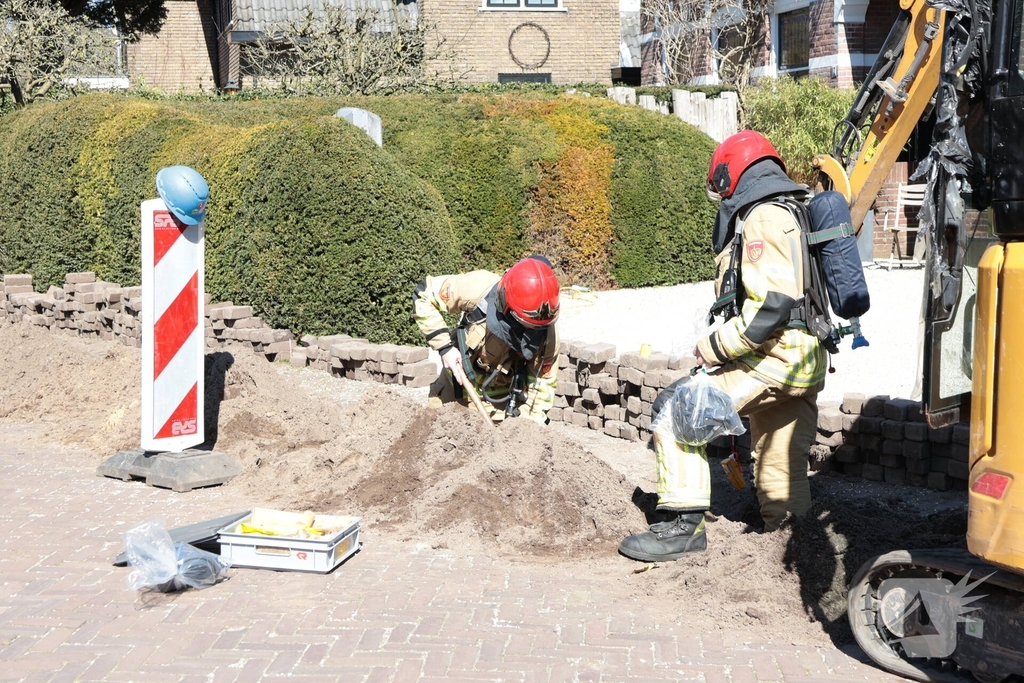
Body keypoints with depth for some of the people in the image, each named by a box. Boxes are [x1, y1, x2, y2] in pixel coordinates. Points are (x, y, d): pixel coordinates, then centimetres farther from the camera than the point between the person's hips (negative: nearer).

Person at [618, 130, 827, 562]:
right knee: (780, 472, 16)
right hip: (805, 364, 10)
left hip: (772, 359, -10)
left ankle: (684, 525, -12)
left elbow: (770, 306, -24)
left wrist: (714, 347, -15)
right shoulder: (797, 213, 21)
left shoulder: (762, 220, -12)